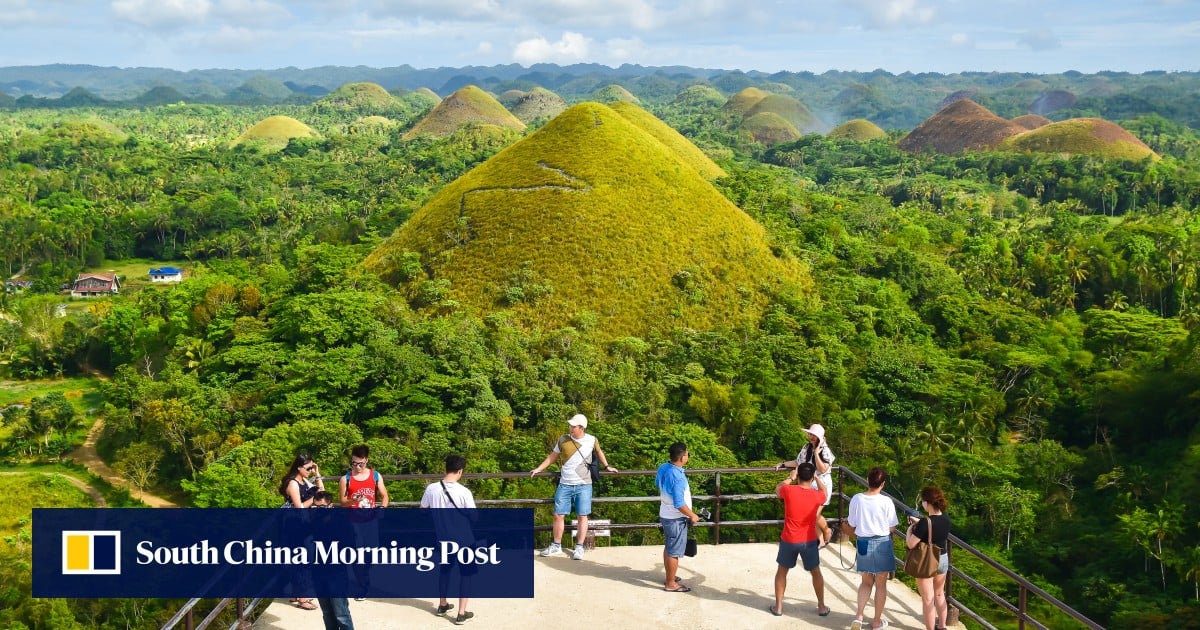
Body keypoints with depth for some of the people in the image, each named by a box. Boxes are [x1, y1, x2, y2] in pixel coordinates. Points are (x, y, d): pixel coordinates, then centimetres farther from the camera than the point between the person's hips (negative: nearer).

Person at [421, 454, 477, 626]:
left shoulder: (432, 488, -10)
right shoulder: (464, 492, -21)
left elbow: (422, 509, 4)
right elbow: (473, 517, -14)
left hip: (443, 538, 4)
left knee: (445, 569, 24)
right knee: (465, 573, 10)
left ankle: (442, 605, 38)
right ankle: (461, 613, 9)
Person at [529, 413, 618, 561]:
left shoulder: (591, 440, 0)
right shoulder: (563, 440, 0)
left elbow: (599, 452, 21)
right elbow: (552, 456, 11)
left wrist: (607, 467, 23)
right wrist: (538, 469, 9)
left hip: (583, 485, -1)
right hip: (565, 485, 1)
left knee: (582, 516, 0)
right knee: (558, 515, 2)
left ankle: (579, 547, 7)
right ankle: (556, 546, 15)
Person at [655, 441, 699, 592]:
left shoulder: (663, 468, -3)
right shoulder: (677, 477, -30)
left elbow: (657, 484, 18)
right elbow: (679, 504, -28)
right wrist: (692, 516, -14)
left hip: (665, 515, 9)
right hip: (676, 519, -9)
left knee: (668, 548, 21)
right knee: (674, 552, 3)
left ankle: (669, 578, 34)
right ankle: (671, 584, 13)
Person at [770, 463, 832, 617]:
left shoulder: (789, 490, -15)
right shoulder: (817, 495, -11)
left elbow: (777, 489, 10)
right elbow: (824, 492, 15)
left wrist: (791, 477, 19)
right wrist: (816, 477, 23)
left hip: (789, 540, -1)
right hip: (809, 541, 1)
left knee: (782, 571, 19)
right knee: (816, 572, 20)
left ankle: (778, 606, 21)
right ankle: (822, 607, 27)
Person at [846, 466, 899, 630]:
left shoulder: (856, 499, -9)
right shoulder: (886, 502, -16)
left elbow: (852, 524, 0)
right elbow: (892, 528, -8)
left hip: (863, 543, 3)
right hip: (882, 544, -2)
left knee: (866, 582, 20)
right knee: (881, 584, 12)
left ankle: (859, 616, 9)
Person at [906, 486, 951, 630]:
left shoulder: (924, 523, -27)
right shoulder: (946, 519, -6)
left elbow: (910, 544, -22)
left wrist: (910, 528, -5)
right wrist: (918, 522, 13)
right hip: (943, 559, 7)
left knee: (928, 599, 5)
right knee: (939, 595, 24)